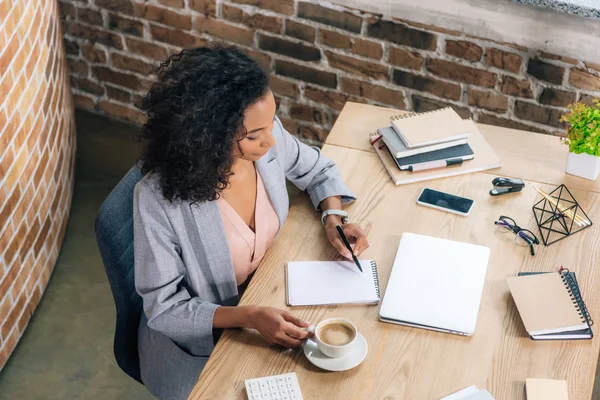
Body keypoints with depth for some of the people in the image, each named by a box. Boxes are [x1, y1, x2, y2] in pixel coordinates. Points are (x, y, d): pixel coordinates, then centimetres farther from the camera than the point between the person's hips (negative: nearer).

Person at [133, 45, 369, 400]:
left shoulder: (269, 138, -16)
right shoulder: (158, 199, -30)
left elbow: (318, 171, 7)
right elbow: (165, 308, -20)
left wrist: (333, 219, -12)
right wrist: (249, 317, -34)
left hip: (272, 298, 5)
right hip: (200, 335, -4)